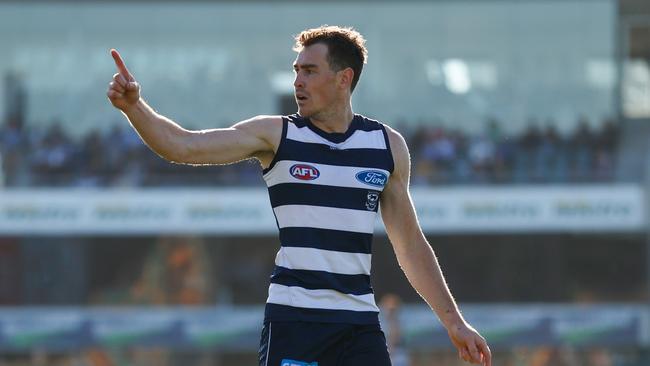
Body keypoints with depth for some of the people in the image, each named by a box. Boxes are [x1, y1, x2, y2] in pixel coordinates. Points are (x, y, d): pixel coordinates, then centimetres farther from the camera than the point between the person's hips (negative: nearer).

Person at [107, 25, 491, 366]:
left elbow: (411, 246, 15)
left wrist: (454, 322, 13)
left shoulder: (387, 146, 9)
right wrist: (133, 105, -24)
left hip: (360, 324, 3)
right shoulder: (276, 135, 1)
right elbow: (183, 146, -8)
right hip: (292, 321, -3)